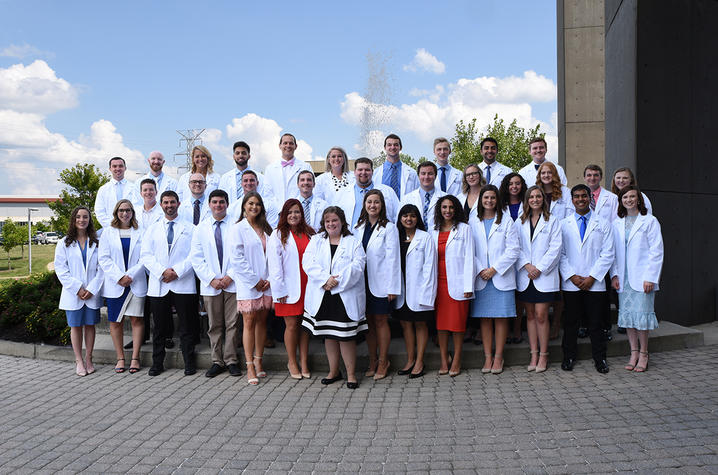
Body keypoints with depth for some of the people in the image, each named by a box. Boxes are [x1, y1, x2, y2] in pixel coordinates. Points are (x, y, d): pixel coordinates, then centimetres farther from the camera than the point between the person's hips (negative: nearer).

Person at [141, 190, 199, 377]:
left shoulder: (190, 229, 8)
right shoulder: (152, 229, 14)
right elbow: (145, 255, 4)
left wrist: (177, 271, -13)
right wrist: (162, 271, -11)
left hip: (183, 285, -2)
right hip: (158, 285, 2)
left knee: (187, 327, 1)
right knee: (159, 328, 8)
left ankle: (189, 363, 10)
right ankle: (157, 363, 18)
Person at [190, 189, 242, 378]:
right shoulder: (201, 228, 9)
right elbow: (196, 258, 5)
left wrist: (231, 276, -10)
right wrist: (211, 279, -6)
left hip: (232, 283, -2)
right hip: (210, 285, 2)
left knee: (232, 324, 0)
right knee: (215, 325, 7)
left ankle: (231, 361, 9)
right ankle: (217, 362, 15)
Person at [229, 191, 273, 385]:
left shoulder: (266, 229, 13)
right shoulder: (238, 228, -2)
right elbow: (237, 259, -8)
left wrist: (268, 279, -1)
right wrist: (254, 280, -10)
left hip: (265, 283, 5)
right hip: (248, 284, -5)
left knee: (261, 321, 8)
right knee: (249, 323, -3)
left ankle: (258, 362, 17)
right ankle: (250, 367, 0)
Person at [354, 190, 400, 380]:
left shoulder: (389, 228, -6)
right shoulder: (358, 228, 10)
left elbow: (392, 259, -9)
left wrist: (392, 287, -12)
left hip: (380, 283, -5)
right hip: (363, 282, 5)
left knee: (380, 321, 2)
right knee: (369, 322, 10)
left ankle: (383, 362, 13)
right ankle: (372, 361, 20)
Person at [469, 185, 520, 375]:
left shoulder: (506, 222, 5)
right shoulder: (473, 222, 9)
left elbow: (513, 250, -2)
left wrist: (494, 269, -9)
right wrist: (479, 270, -9)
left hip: (501, 277, -1)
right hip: (481, 278, 1)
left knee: (501, 317, -1)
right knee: (484, 318, 3)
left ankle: (498, 357, 7)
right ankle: (488, 357, 10)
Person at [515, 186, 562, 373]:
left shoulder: (552, 221, 4)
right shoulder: (520, 223, 12)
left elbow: (555, 248, -4)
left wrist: (539, 268, -11)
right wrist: (526, 265, -10)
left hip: (544, 275, -3)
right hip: (525, 275, 3)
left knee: (541, 315, -6)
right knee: (530, 315, 6)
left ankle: (543, 356, 3)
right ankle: (533, 355, 12)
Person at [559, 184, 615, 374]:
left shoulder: (603, 224, 5)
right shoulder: (563, 224, 8)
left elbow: (608, 254, 0)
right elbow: (560, 254, 4)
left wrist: (592, 277, -9)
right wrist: (572, 276, -8)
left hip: (595, 284, -1)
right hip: (570, 284, 1)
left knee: (596, 323, 4)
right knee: (570, 322, 6)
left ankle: (599, 358, 15)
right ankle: (569, 357, 18)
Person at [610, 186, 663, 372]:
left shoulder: (650, 221, -2)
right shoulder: (617, 223, 12)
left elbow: (656, 251, -5)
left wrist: (650, 277, -11)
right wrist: (614, 274, 3)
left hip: (642, 278, -4)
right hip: (623, 278, 4)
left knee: (641, 314, -5)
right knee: (627, 314, 5)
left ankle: (643, 354, 8)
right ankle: (634, 352, 14)